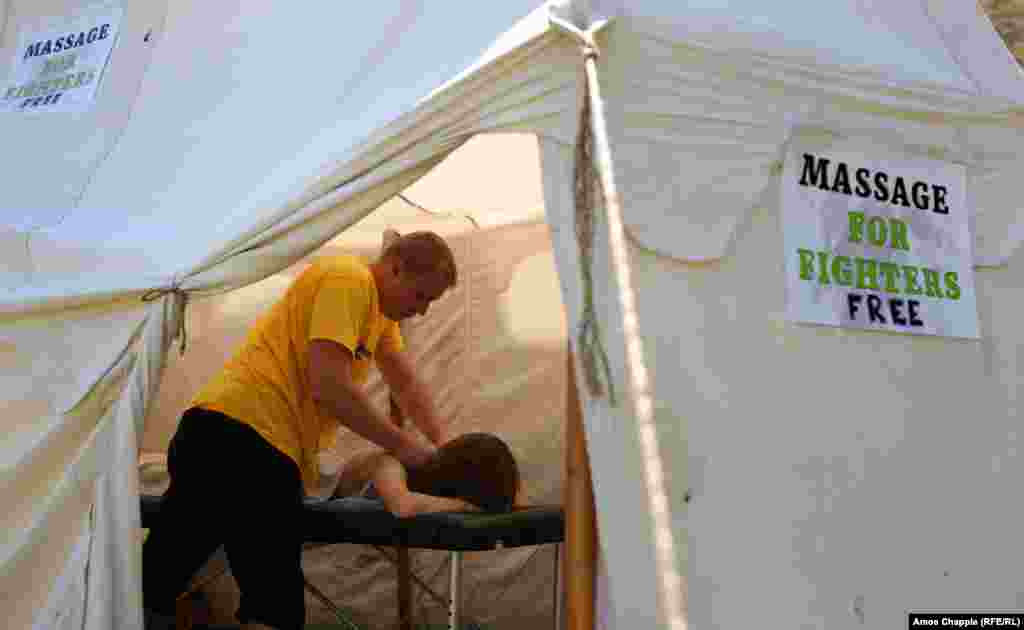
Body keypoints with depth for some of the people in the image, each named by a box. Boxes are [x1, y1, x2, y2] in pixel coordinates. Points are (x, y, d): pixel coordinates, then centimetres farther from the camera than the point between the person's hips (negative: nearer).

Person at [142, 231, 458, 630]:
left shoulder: (379, 308, 25)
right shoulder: (348, 279, -7)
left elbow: (408, 386, 30)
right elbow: (329, 385, -15)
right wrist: (401, 444, -6)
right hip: (246, 437, -10)